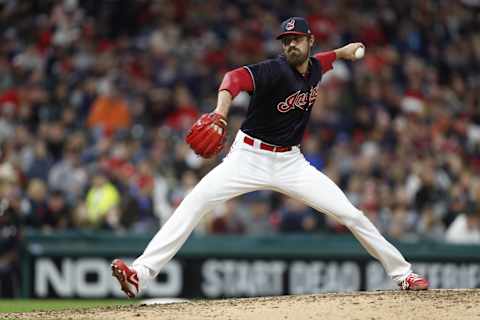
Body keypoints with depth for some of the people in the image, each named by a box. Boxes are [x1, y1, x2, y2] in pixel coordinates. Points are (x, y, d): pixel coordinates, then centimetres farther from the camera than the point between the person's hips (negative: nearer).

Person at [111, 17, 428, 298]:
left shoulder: (315, 67, 2)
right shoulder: (275, 70, -19)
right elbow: (238, 77, -41)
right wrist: (221, 110, -59)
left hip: (291, 163, 5)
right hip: (249, 157, -5)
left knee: (350, 214, -2)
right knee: (195, 202, -22)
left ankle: (402, 272, 14)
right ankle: (141, 274, -28)